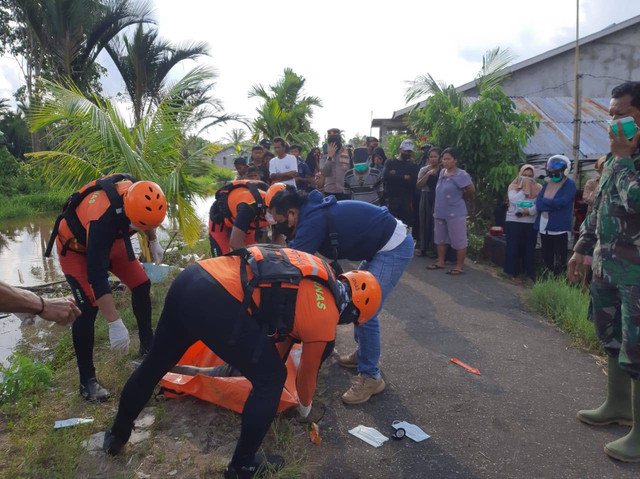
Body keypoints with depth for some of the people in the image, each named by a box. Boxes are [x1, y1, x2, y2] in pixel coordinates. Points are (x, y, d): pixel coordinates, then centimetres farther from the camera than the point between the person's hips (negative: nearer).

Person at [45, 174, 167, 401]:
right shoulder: (102, 219, -44)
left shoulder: (138, 194, -26)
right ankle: (87, 380, -5)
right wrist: (115, 324, -44)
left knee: (142, 285, 2)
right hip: (76, 246, -6)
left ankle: (147, 344, 21)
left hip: (110, 240, 7)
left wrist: (153, 241, 7)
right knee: (88, 307, -17)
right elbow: (97, 275, -44)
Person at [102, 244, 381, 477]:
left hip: (189, 280, 9)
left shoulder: (320, 272, 25)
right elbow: (308, 372, 23)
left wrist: (275, 361, 56)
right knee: (270, 381, 11)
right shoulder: (325, 320, 5)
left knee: (154, 364, 27)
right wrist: (305, 406, 46)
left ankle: (117, 435, 51)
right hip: (218, 302, -9)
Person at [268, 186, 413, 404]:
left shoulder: (314, 220, -22)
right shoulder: (314, 212, 7)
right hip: (383, 245, 11)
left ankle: (371, 377, 3)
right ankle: (363, 353, 34)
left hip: (395, 247, -11)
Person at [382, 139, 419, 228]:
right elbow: (385, 177, -10)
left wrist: (395, 176, -7)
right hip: (391, 198, -1)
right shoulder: (390, 163, 10)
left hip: (406, 200, 1)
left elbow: (413, 182, -3)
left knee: (407, 224, -2)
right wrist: (404, 177, -10)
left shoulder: (412, 166, 13)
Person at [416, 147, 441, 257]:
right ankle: (423, 247, 16)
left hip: (438, 198, -3)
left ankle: (433, 249, 6)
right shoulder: (424, 169, 9)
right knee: (424, 222, 5)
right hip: (426, 197, 3)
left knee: (435, 222, -5)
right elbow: (418, 185, -2)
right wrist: (428, 174, -11)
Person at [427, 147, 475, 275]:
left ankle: (459, 266, 9)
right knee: (440, 238, 16)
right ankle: (440, 262, 28)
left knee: (458, 241, 1)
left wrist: (460, 198, 3)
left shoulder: (461, 175, -16)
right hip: (440, 212, 8)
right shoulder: (442, 172, 8)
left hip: (455, 213, -8)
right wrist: (435, 208, 14)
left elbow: (471, 190, -13)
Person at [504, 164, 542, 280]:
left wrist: (530, 211, -20)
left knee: (529, 247, 3)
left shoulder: (538, 188, 7)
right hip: (514, 221, -1)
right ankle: (513, 271, 8)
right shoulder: (513, 186, 5)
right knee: (513, 247, -1)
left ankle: (529, 272, 12)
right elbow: (514, 199, -12)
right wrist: (524, 189, -10)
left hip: (531, 222, 1)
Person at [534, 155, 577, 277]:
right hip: (544, 227, 6)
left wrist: (545, 201, -6)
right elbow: (538, 203, 1)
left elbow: (562, 202, -19)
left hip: (560, 227, -6)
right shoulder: (547, 184, 13)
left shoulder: (569, 184, -4)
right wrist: (553, 205, -13)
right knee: (546, 257, 13)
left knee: (560, 260, -1)